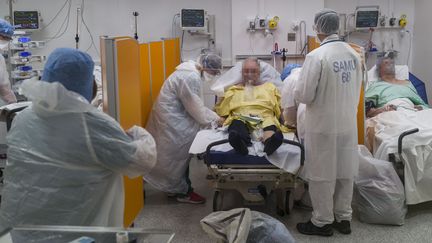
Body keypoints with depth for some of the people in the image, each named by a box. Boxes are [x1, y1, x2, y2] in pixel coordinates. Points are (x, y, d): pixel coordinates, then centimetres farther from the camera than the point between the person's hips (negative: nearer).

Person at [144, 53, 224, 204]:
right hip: (171, 120, -10)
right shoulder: (190, 78, -23)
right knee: (179, 154, 0)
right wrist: (212, 120, -5)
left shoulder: (192, 74, 10)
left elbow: (196, 104, 16)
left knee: (173, 153, 15)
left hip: (172, 117, 10)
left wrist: (215, 116, 10)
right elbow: (195, 108, -19)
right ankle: (182, 191, 12)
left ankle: (173, 187, 26)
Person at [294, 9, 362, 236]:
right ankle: (343, 217, 27)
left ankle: (322, 221, 16)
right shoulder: (353, 54, 3)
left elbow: (304, 95, -17)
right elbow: (356, 89, 11)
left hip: (323, 125, -6)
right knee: (345, 172, 15)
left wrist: (297, 91, 5)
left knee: (322, 174, 6)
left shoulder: (316, 56, -18)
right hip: (348, 122, 6)